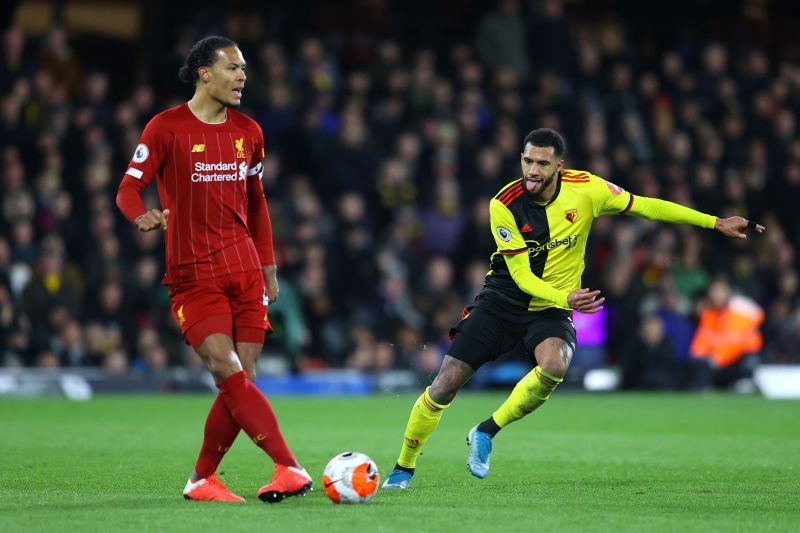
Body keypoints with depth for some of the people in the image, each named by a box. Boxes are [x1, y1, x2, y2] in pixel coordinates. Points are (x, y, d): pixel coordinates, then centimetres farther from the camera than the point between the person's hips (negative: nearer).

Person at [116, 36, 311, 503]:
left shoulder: (249, 132, 12)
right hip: (193, 274, -5)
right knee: (227, 370, -19)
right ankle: (289, 467, -26)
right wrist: (143, 215, -28)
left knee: (241, 381, -2)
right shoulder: (167, 127, -3)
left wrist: (269, 268, 18)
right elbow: (128, 189, -5)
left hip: (245, 271, 5)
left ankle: (202, 479, 11)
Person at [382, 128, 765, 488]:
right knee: (446, 383, -9)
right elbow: (521, 275, -19)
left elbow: (643, 206, 1)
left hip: (551, 310, 1)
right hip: (503, 299, -1)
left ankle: (486, 432, -13)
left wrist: (715, 223, -1)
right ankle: (403, 467, 14)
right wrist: (566, 298, -37)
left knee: (554, 366, -34)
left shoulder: (585, 189, -12)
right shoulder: (504, 204, -18)